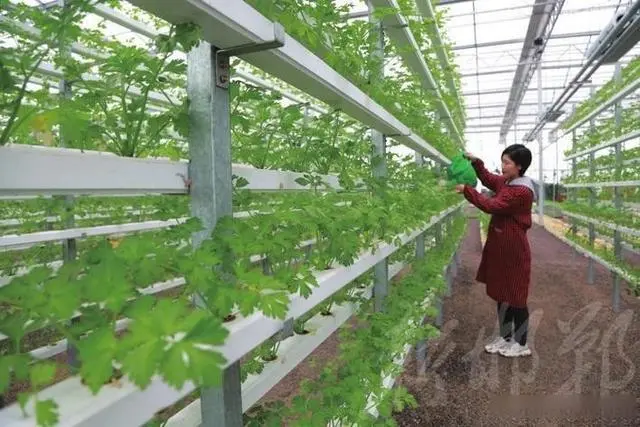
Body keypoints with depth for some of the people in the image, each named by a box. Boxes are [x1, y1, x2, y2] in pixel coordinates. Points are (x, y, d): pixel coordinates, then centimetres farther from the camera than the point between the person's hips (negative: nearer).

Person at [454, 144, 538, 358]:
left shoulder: (522, 191, -22)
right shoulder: (505, 182, 6)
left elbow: (491, 206, -27)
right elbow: (487, 179, 23)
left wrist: (466, 190, -24)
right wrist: (476, 162, 6)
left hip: (514, 251, -9)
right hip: (499, 247, 9)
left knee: (515, 297, 4)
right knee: (501, 294, 17)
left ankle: (521, 344, 21)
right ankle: (505, 337, 31)